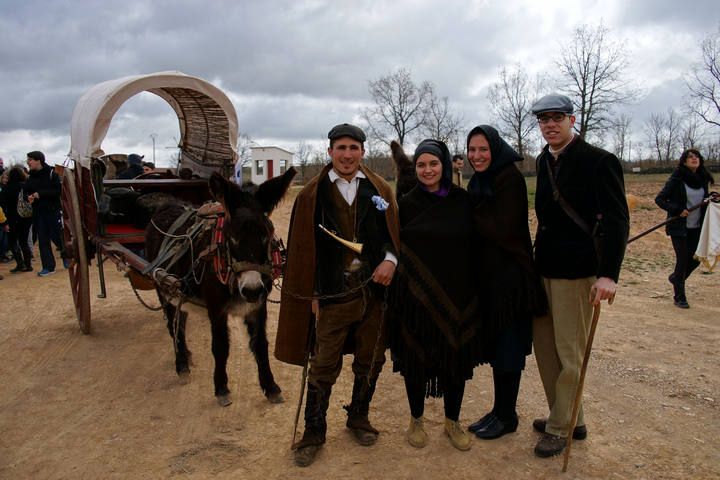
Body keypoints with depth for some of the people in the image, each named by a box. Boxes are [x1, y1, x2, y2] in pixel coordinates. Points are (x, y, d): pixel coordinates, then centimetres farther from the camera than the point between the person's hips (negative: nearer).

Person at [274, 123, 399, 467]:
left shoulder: (380, 190, 6)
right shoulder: (312, 194, 0)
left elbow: (396, 233, 8)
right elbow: (303, 248, 0)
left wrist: (391, 260, -12)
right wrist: (311, 294, -3)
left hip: (375, 291, 3)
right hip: (333, 295, -2)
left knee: (370, 361, 15)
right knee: (323, 367, 4)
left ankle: (358, 417, 37)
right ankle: (313, 433, 22)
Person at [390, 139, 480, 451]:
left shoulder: (463, 201, 1)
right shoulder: (406, 204, -1)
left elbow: (474, 246, 4)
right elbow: (394, 245, 0)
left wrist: (475, 289, 0)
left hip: (458, 294, 1)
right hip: (416, 294, -1)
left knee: (457, 357, 10)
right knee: (415, 358, 8)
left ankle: (452, 421, 31)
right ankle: (416, 420, 30)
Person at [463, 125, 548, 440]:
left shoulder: (511, 179, -14)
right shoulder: (478, 181, 11)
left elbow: (502, 229, -21)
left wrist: (468, 215, -10)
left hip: (510, 274, -8)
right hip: (487, 273, 8)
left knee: (507, 346, 3)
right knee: (494, 343, 15)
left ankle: (507, 417, 19)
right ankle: (500, 409, 29)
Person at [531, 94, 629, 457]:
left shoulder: (599, 161, -11)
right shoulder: (544, 161, 11)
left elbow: (617, 220, -16)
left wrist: (608, 274, -25)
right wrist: (538, 257, 15)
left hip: (576, 272, -7)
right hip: (544, 268, 8)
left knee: (570, 353, 3)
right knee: (544, 346, 14)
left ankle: (560, 427, 19)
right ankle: (569, 418, 30)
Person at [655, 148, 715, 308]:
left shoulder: (703, 179, 6)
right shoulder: (677, 179, -10)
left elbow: (704, 201, 18)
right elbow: (659, 199, -10)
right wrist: (678, 210, -20)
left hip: (697, 228, 5)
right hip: (679, 227, -5)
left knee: (695, 259, 7)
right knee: (682, 260, -4)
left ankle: (675, 277, 38)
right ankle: (679, 297, 8)